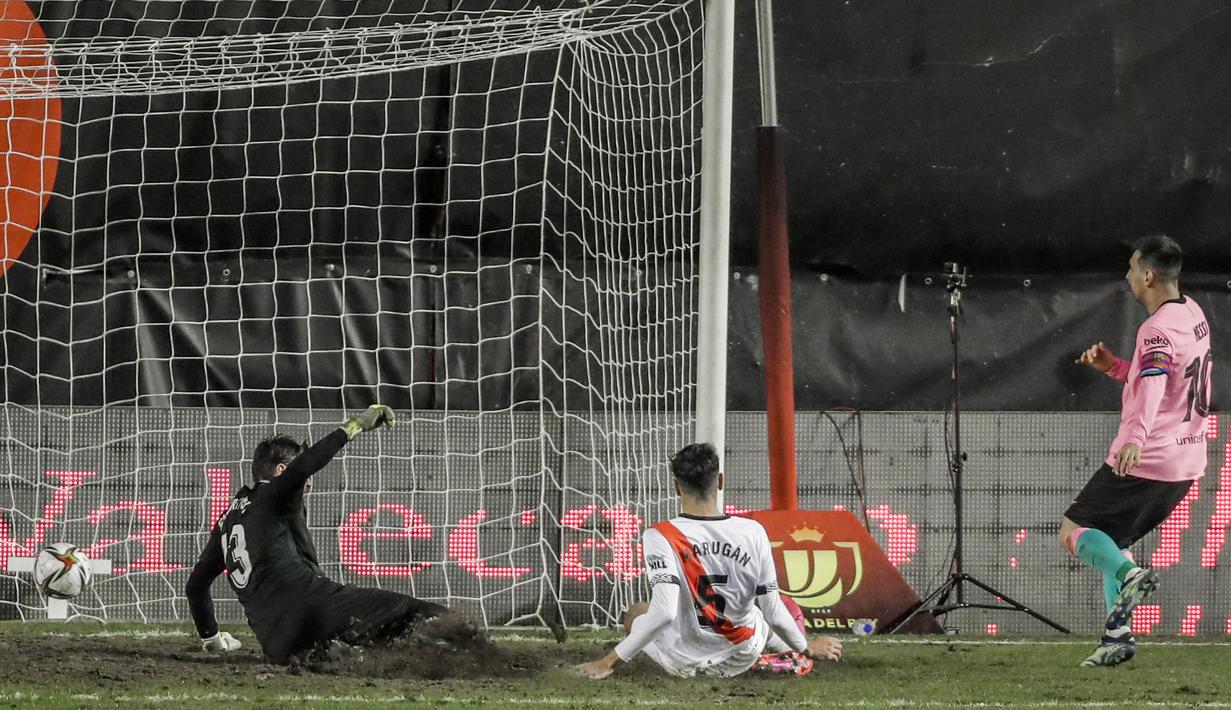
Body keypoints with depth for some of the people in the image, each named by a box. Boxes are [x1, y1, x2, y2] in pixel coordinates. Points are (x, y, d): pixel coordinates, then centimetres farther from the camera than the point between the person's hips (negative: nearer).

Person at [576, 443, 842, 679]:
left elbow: (664, 612, -33)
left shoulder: (660, 537, -24)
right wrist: (807, 648, 7)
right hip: (740, 659, 4)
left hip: (683, 661, -4)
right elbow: (772, 612, -12)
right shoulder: (753, 533, -16)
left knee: (635, 615, 30)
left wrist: (610, 661, -27)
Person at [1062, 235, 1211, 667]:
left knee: (1073, 531, -1)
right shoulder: (1193, 314, 12)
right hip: (1185, 463, 9)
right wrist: (1113, 367, 13)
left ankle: (1129, 574, -26)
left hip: (1145, 463, -9)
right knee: (1108, 541, 21)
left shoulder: (1158, 331, -18)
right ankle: (1117, 638, 13)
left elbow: (1152, 386, -37)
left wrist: (1137, 437, -52)